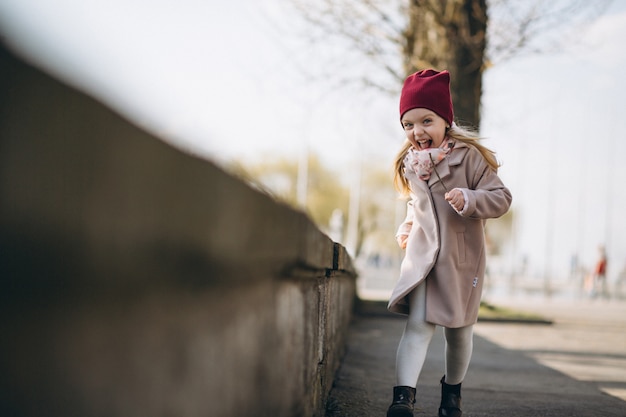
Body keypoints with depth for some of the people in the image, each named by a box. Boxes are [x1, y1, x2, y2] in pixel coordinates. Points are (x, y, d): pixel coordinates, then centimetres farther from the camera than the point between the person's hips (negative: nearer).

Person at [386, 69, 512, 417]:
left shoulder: (469, 156, -12)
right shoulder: (411, 163, 6)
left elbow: (502, 198, -14)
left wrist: (468, 199, -30)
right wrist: (407, 228, 12)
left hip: (463, 259, -2)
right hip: (422, 257, 2)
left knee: (459, 331, 12)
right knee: (418, 325, -14)